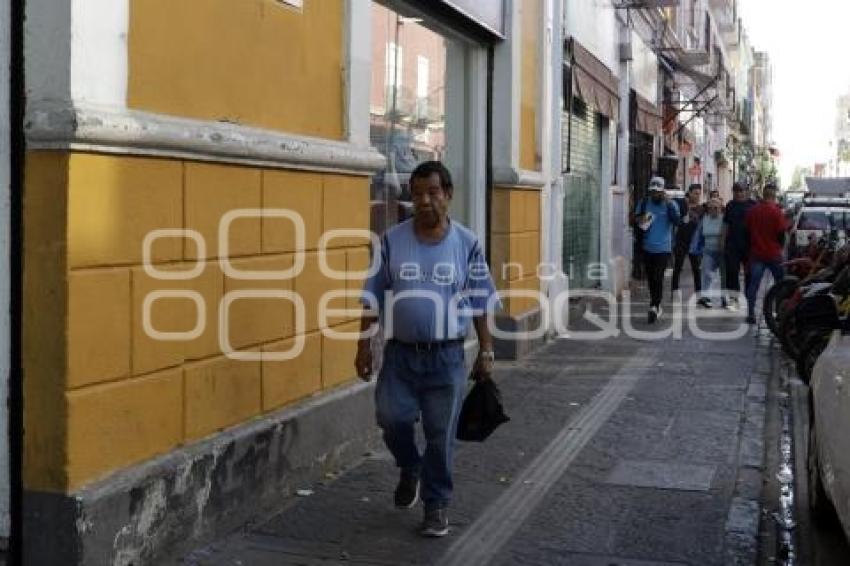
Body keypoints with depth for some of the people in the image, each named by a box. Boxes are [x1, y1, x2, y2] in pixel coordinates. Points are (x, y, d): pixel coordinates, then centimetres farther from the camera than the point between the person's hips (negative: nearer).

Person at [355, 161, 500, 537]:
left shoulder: (466, 244, -2)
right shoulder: (392, 240, -1)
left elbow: (480, 303, 3)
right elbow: (373, 298, 3)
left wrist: (485, 352, 2)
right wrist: (363, 344, 1)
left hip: (446, 356, -1)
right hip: (400, 353, 1)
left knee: (441, 434, 4)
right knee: (391, 419, -6)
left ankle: (437, 505, 21)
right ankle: (410, 468, 27)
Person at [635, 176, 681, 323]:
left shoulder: (670, 204, -2)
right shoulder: (643, 204, 5)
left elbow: (677, 221, -17)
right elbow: (636, 221, 11)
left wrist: (668, 203, -21)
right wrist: (640, 222, -12)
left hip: (663, 249, -4)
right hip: (647, 248, 4)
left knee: (658, 278, -13)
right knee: (651, 279, 11)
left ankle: (654, 307, -15)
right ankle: (656, 305, 25)